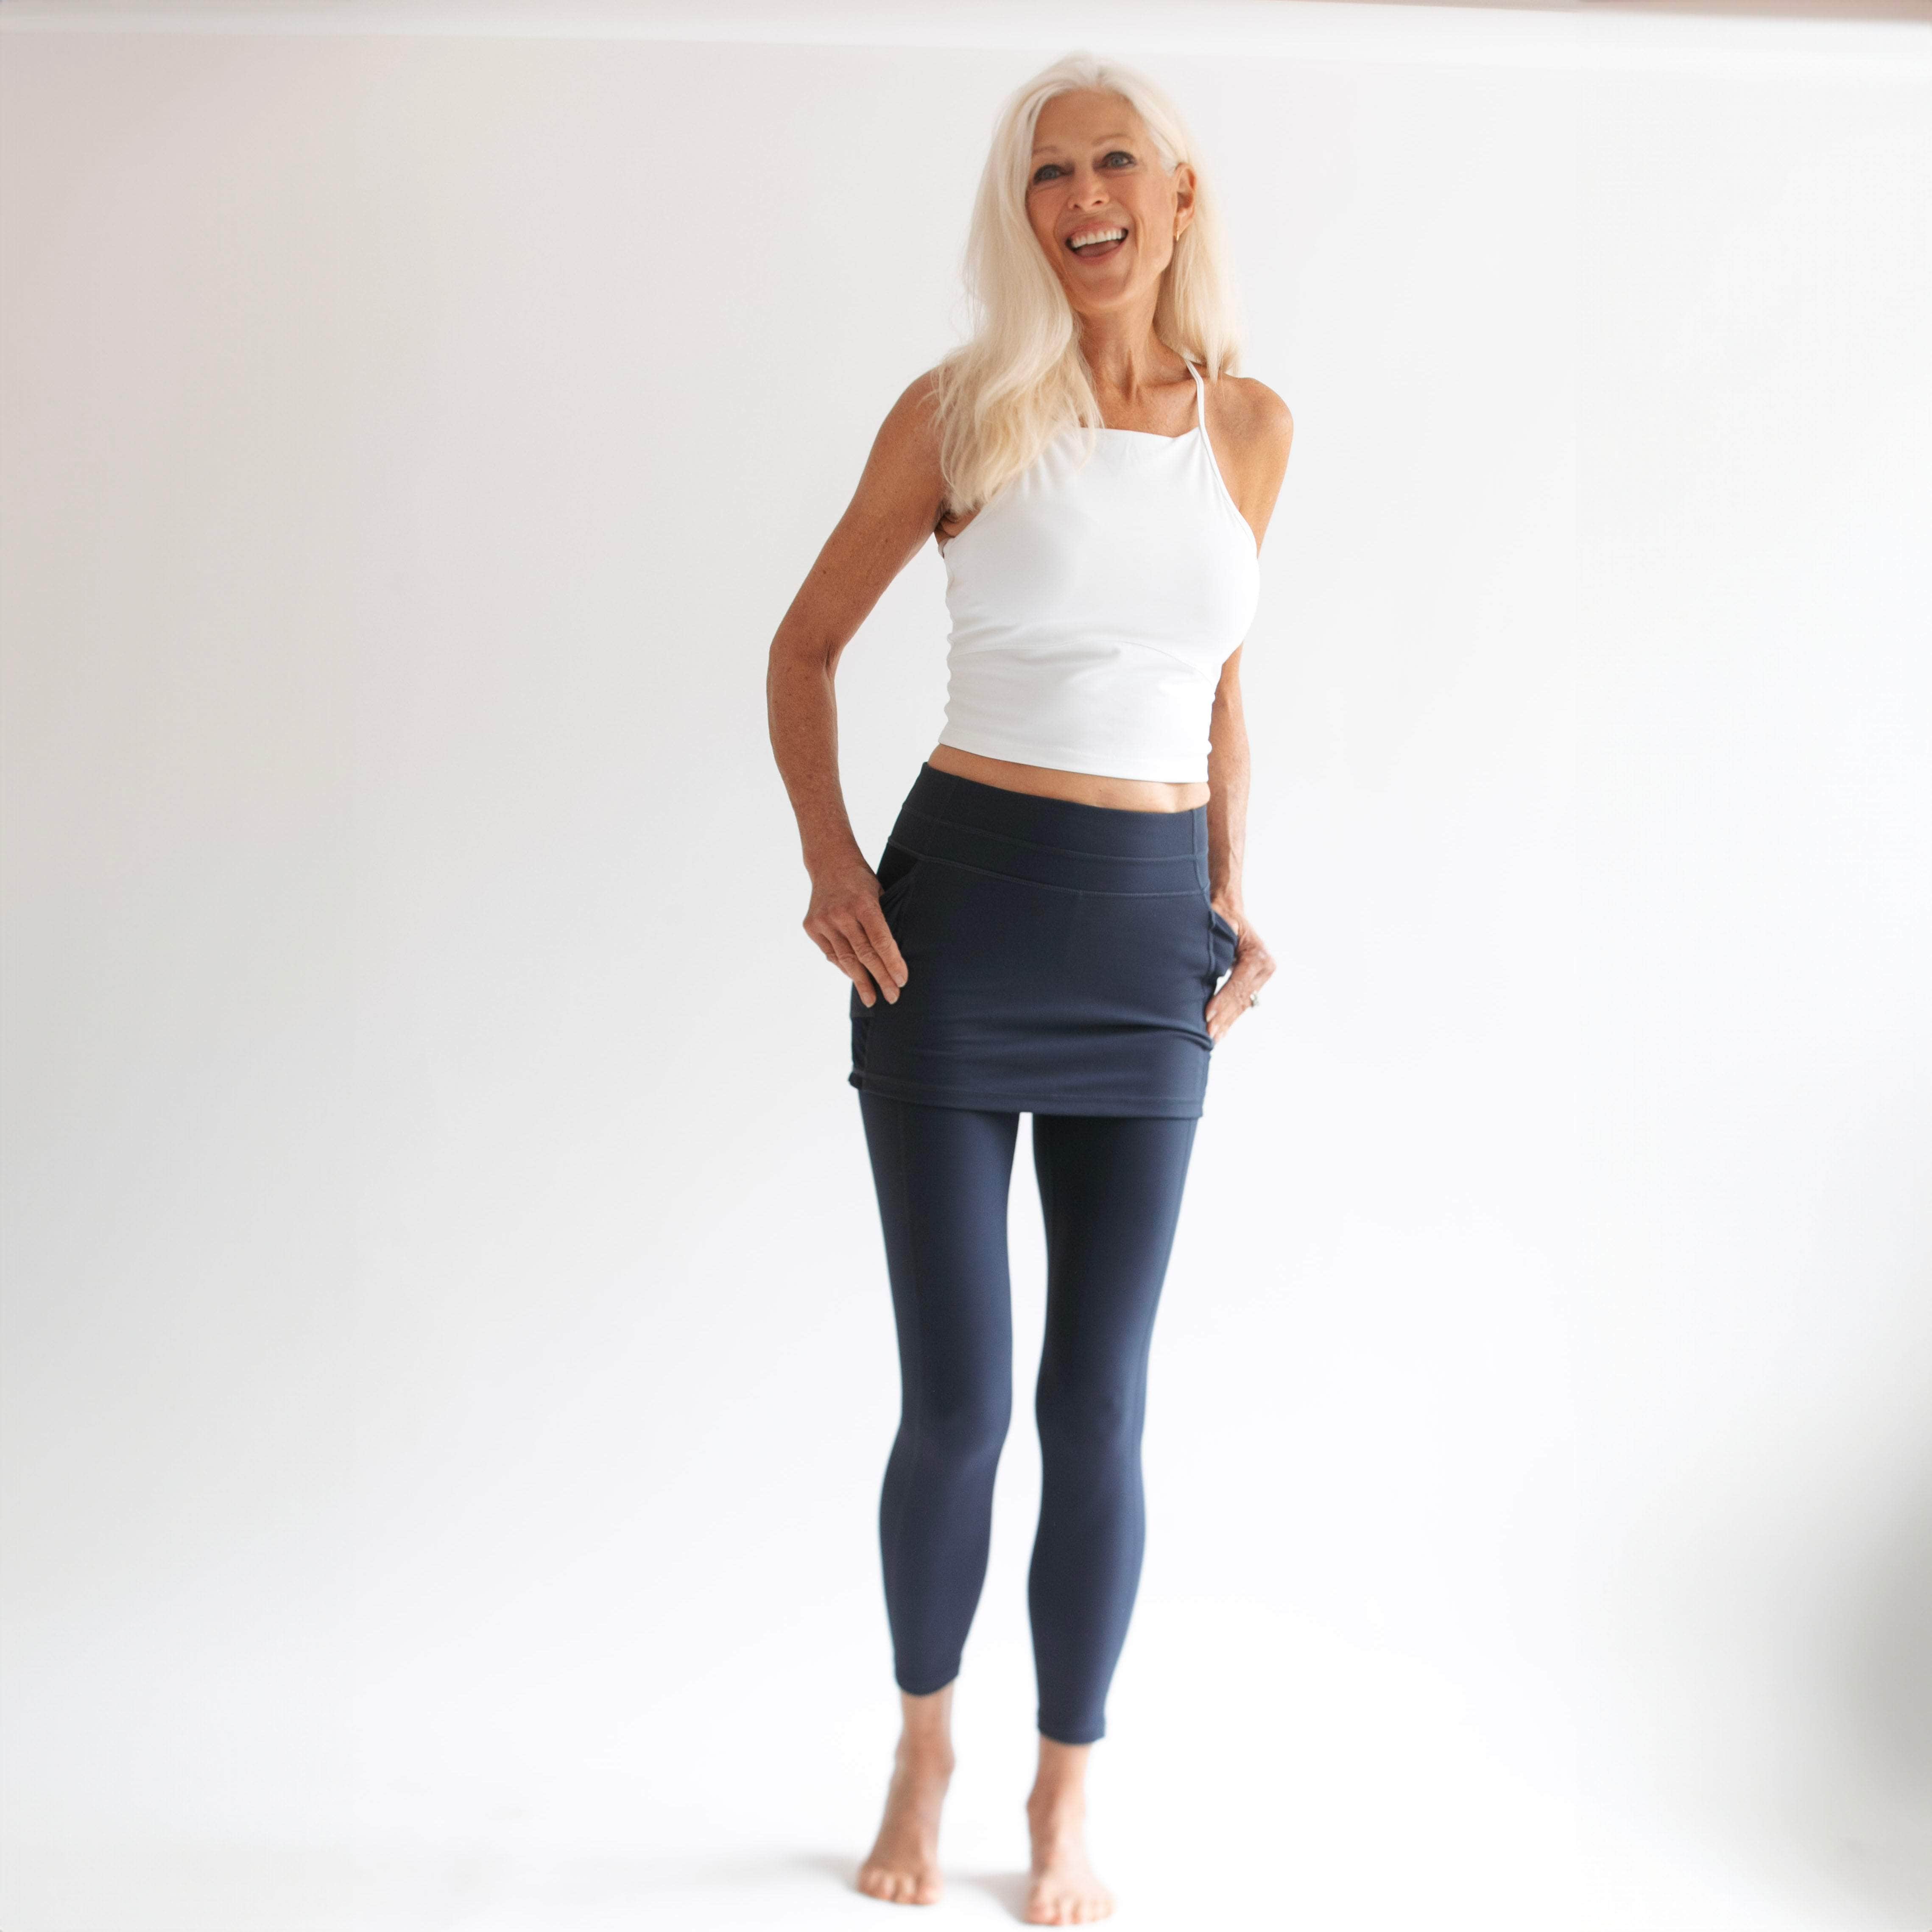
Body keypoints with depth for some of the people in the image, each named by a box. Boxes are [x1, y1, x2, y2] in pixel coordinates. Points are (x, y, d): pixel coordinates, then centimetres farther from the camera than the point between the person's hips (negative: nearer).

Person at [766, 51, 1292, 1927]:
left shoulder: (1251, 425, 6)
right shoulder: (963, 410, -4)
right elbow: (805, 647, 5)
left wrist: (1232, 901, 10)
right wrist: (828, 859, -7)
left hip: (1148, 936, 3)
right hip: (961, 909, -2)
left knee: (1096, 1406, 6)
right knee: (955, 1400, 0)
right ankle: (922, 1747, 28)